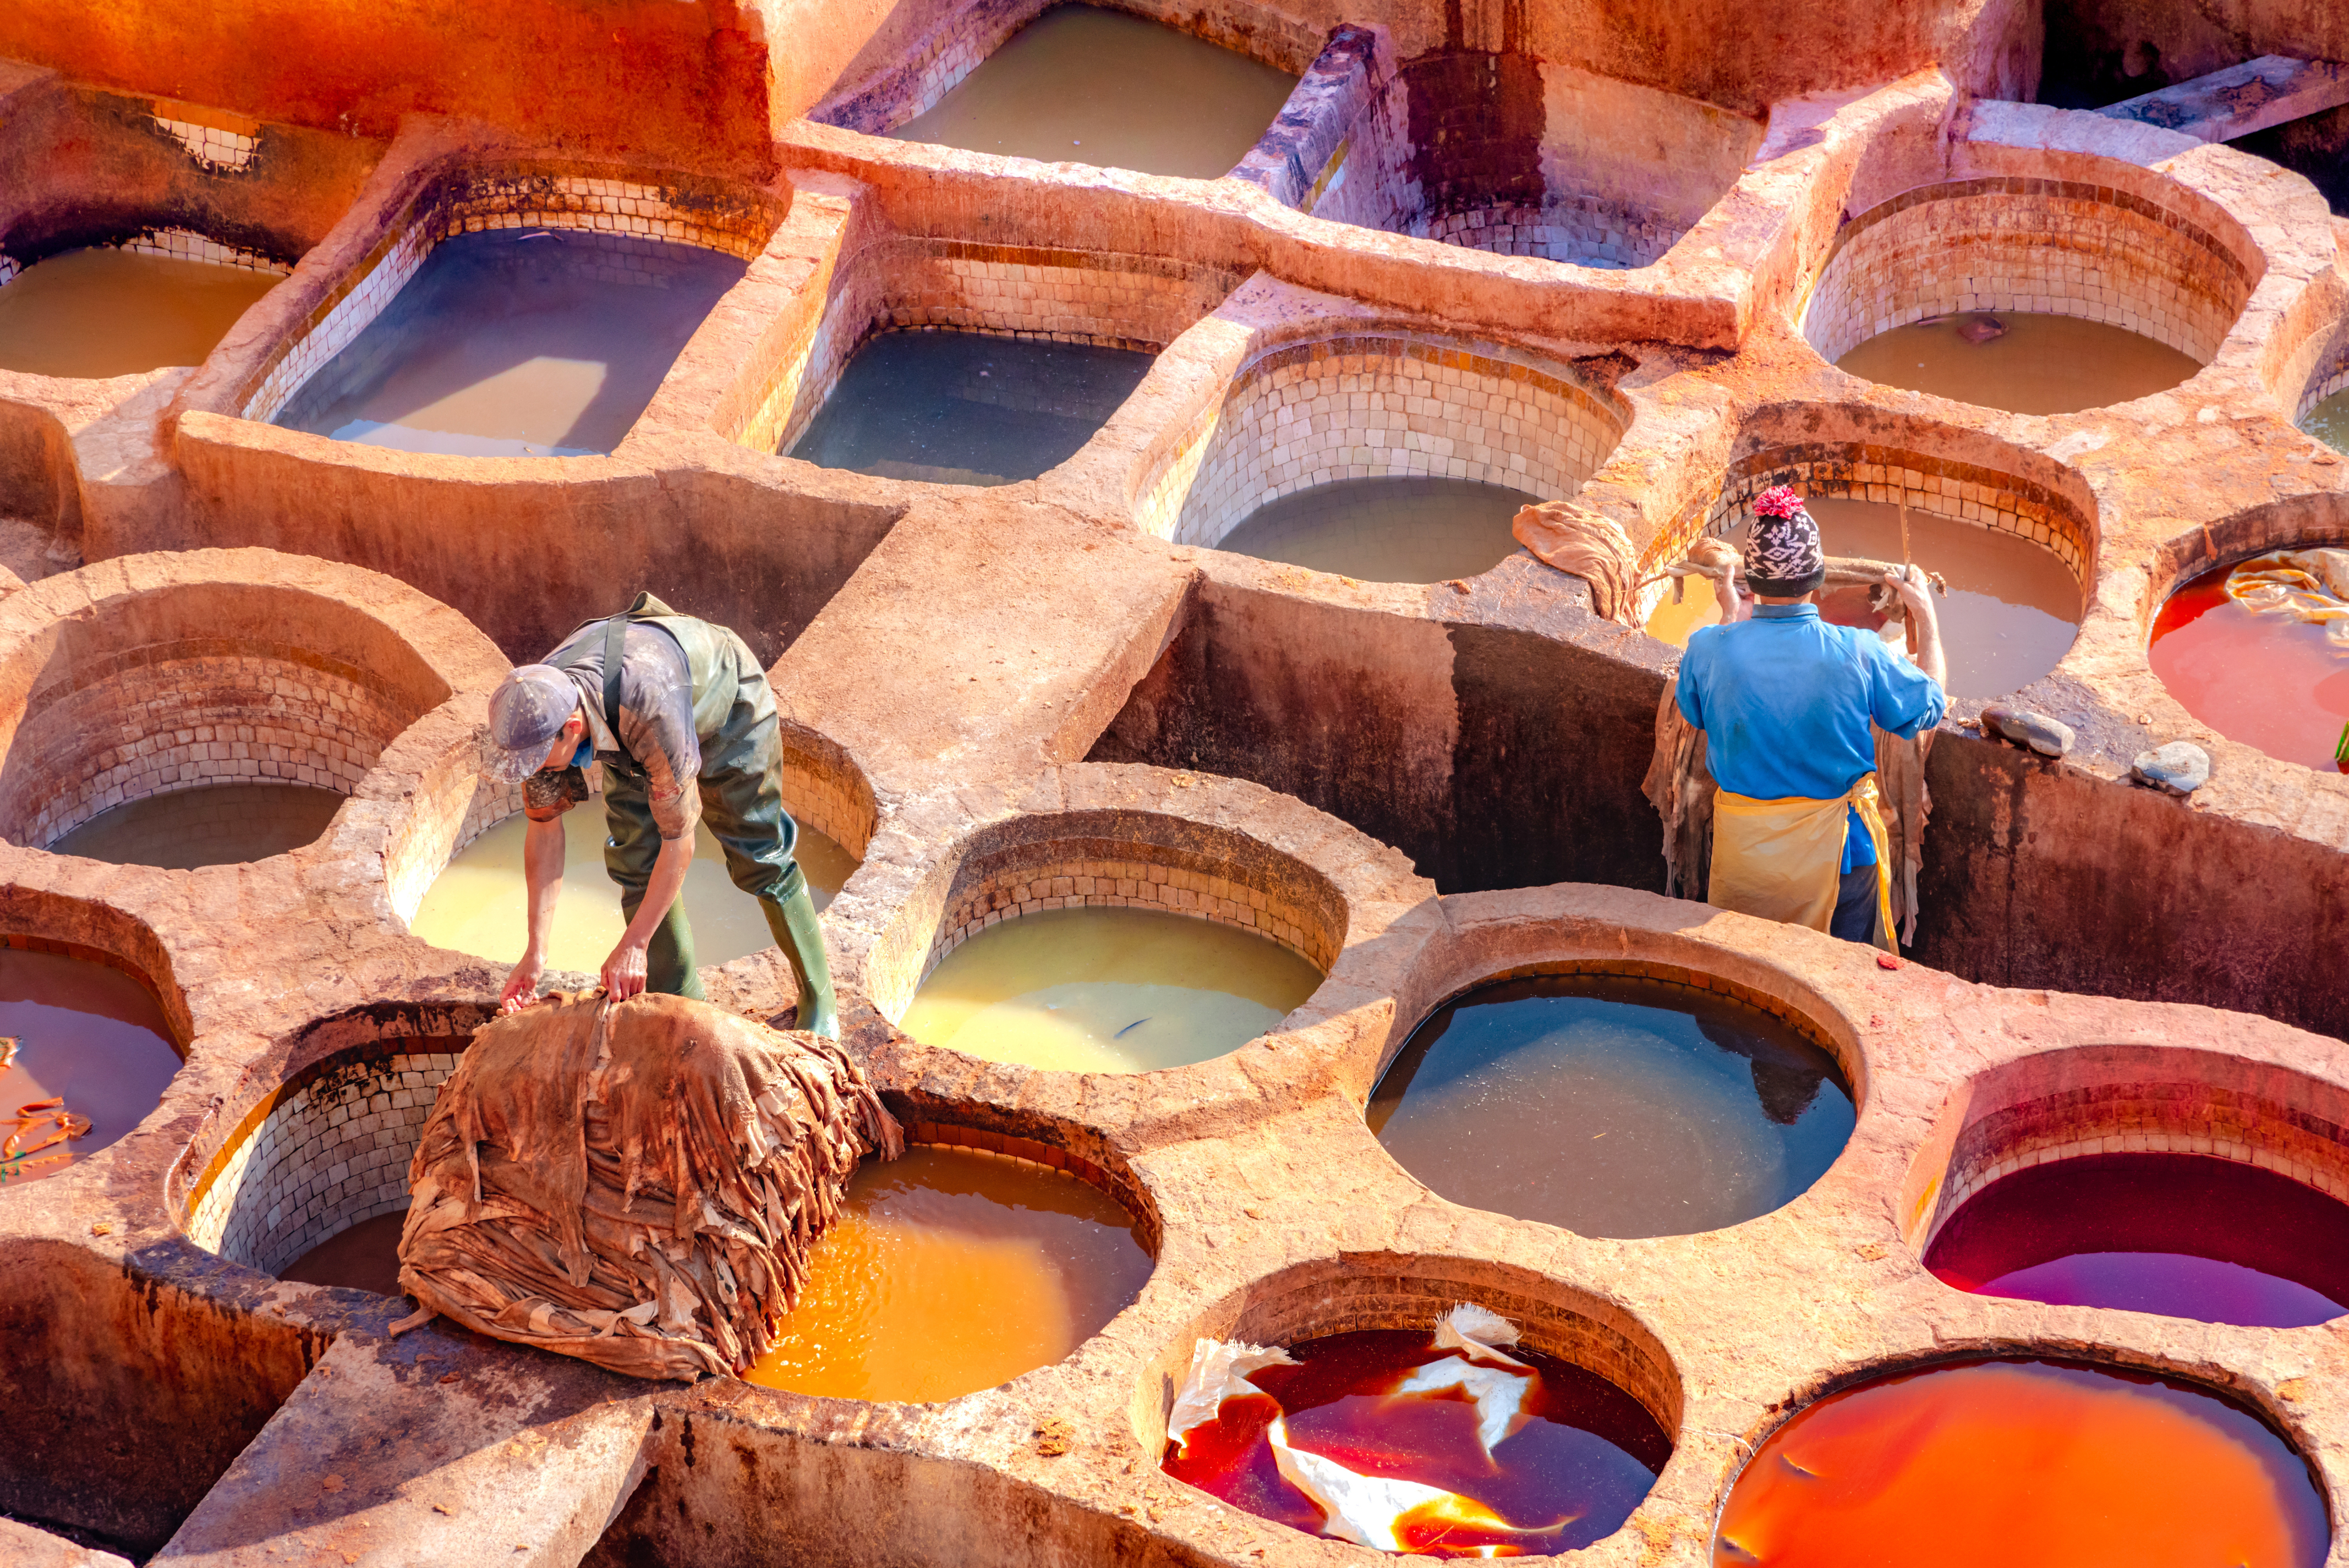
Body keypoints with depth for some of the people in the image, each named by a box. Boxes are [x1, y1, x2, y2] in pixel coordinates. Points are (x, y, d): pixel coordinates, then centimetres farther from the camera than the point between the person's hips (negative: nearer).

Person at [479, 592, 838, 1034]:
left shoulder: (650, 710, -49)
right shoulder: (535, 714, -31)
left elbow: (679, 840, -39)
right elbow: (544, 828, -16)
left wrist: (633, 946, -34)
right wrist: (535, 953, -18)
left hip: (725, 704, -5)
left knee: (758, 858, 1)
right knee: (636, 862, -4)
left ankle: (818, 1000, 18)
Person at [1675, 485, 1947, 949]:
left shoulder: (1709, 650, -16)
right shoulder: (1859, 653, -19)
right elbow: (1932, 704, 1)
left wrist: (1730, 612, 21)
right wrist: (1926, 615, 16)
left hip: (1743, 853, 1)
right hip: (1836, 855, -1)